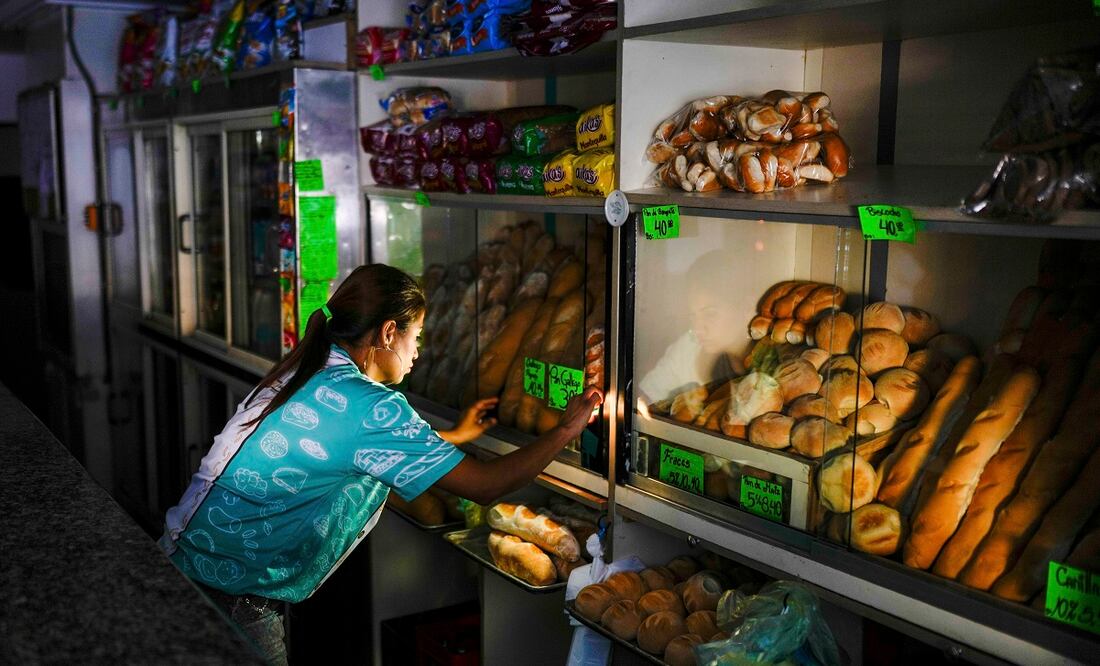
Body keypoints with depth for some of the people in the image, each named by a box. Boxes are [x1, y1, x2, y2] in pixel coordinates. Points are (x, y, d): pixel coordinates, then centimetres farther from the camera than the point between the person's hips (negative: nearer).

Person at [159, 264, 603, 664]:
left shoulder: (308, 373, 5)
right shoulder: (370, 406, -21)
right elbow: (485, 486, -17)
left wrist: (454, 436, 31)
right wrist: (566, 430, -4)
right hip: (230, 598, -9)